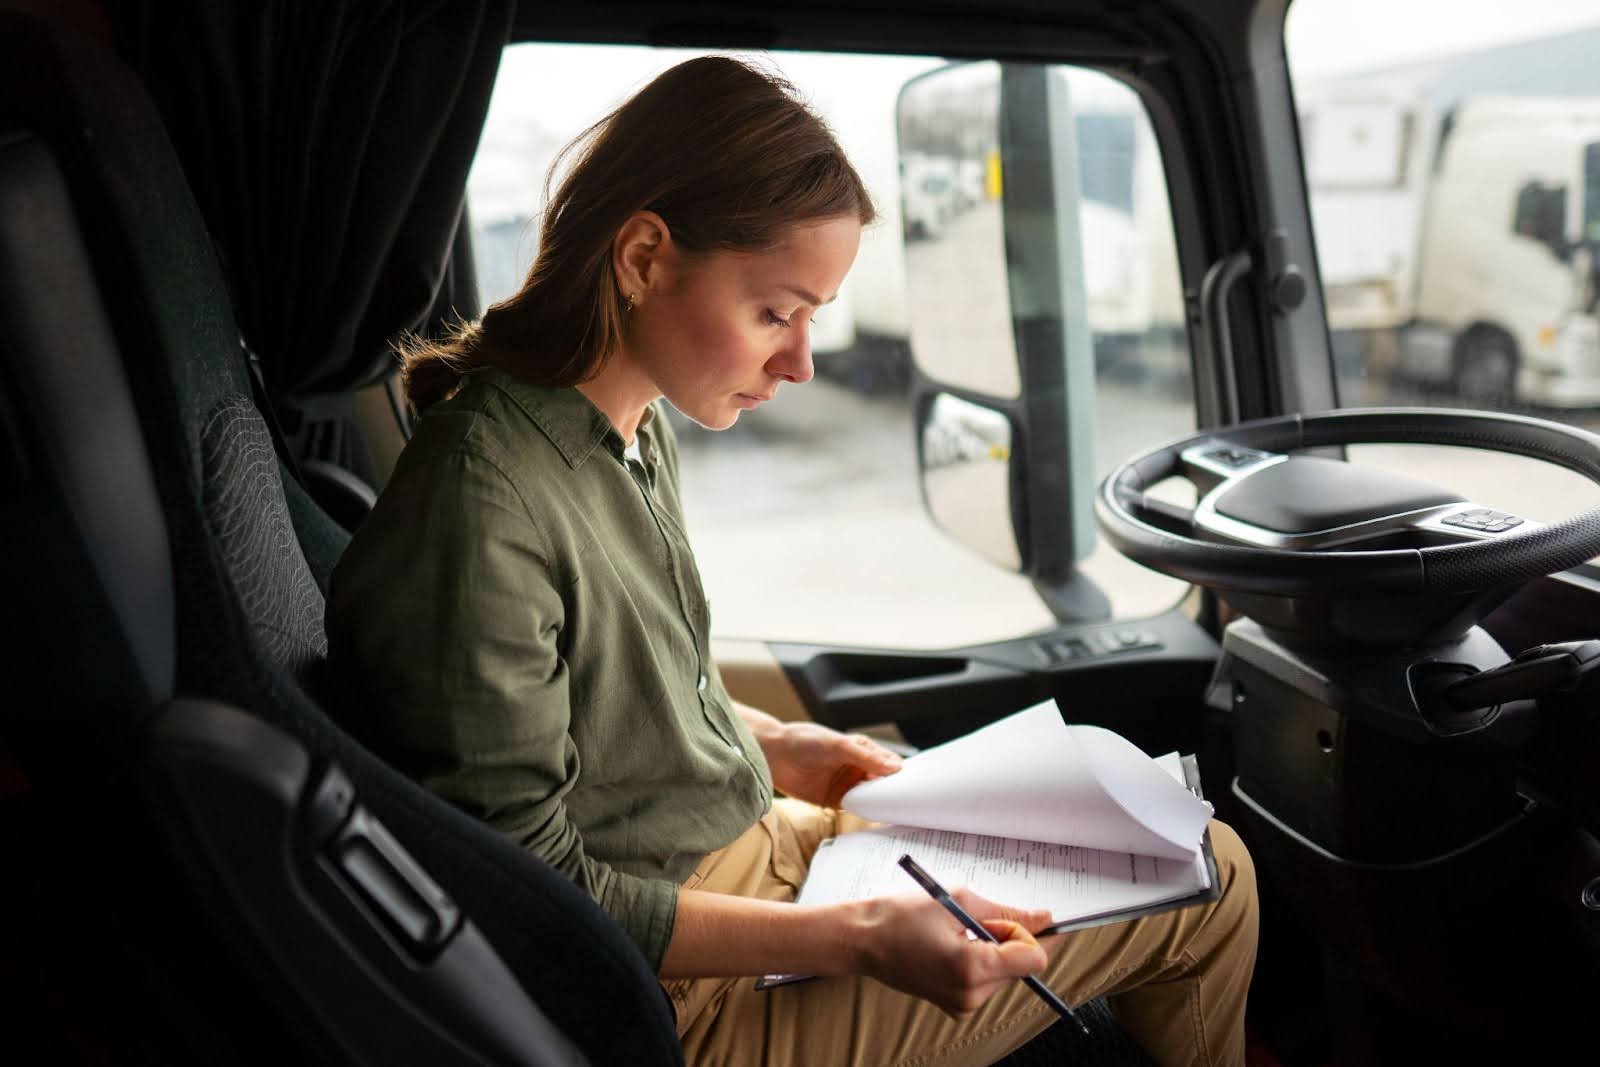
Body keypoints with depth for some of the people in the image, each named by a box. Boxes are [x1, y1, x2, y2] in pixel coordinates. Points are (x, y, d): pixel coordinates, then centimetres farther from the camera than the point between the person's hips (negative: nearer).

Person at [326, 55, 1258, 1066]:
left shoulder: (641, 428, 1)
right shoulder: (484, 506, -28)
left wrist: (769, 742, 4)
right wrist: (856, 938, -28)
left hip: (754, 841, 9)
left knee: (1206, 865, 13)